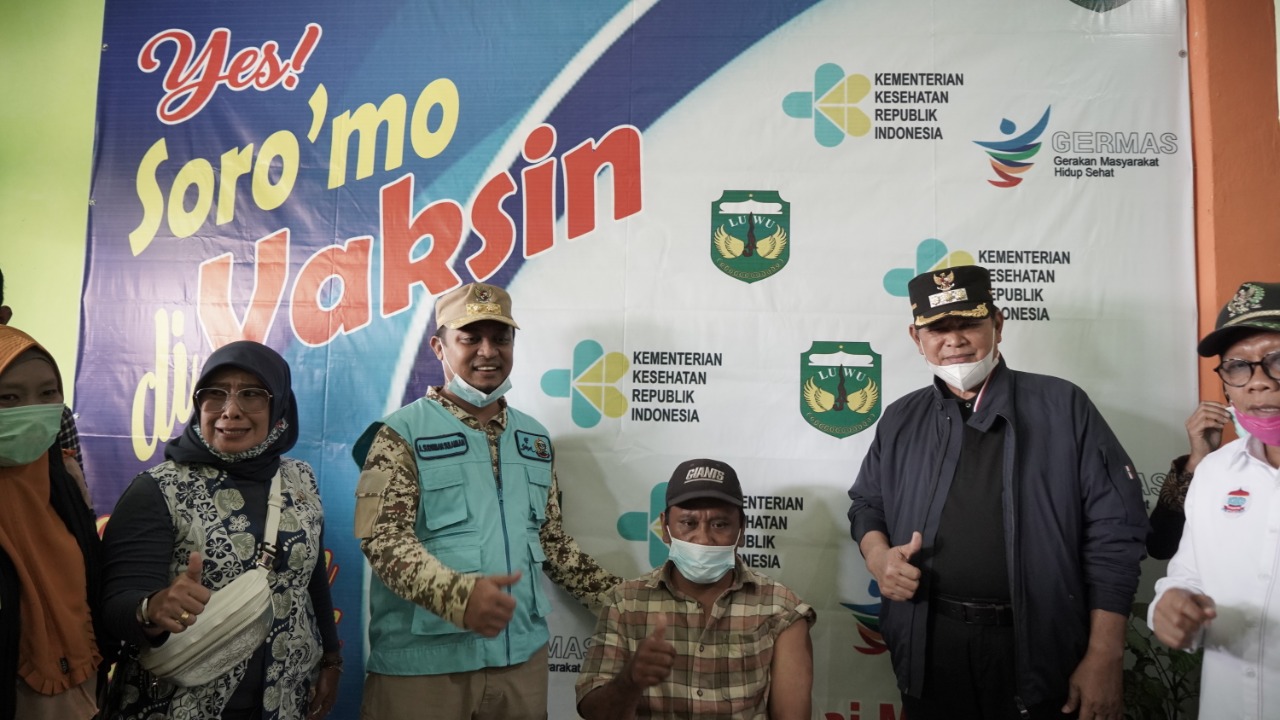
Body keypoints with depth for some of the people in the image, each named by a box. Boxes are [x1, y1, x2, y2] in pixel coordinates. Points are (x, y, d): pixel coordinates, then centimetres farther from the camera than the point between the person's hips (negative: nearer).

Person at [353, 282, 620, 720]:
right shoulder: (402, 432, -5)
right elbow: (382, 538, -15)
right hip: (421, 660, -5)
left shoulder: (535, 438, 11)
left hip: (520, 653, 5)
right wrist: (457, 593, -30)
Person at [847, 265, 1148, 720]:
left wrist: (1104, 656, -8)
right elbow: (867, 504, 19)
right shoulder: (900, 421, 7)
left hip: (1042, 652, -2)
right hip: (930, 648, 3)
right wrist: (878, 555, -4)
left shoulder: (1063, 406, -4)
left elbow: (1113, 529, -5)